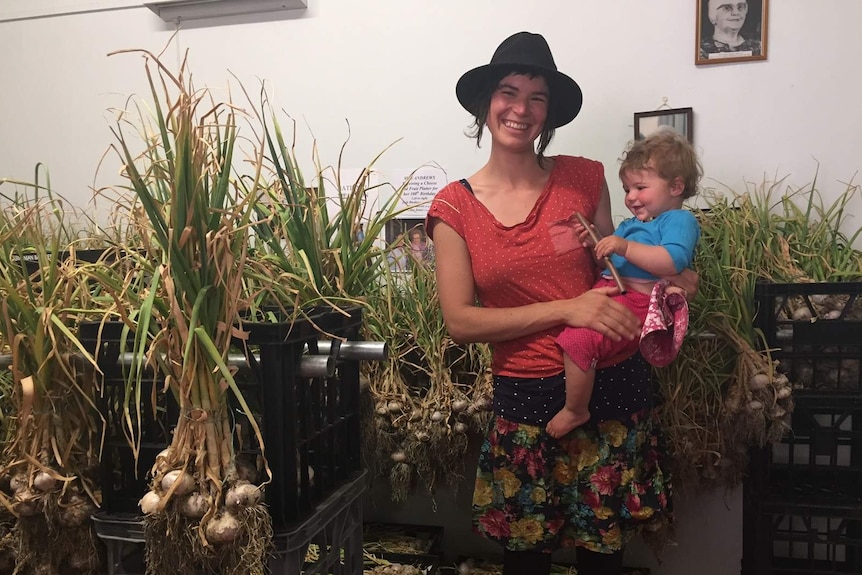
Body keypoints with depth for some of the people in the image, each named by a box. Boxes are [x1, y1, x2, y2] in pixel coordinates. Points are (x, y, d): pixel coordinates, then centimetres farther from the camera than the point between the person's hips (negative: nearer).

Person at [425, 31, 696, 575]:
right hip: (525, 395, -1)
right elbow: (460, 322, -10)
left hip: (611, 384, 1)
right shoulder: (455, 206, -3)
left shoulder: (584, 178, 0)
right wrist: (565, 310, -19)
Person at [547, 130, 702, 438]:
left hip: (637, 302, -11)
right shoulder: (631, 224, 28)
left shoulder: (680, 220, 0)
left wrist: (625, 247, -25)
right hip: (607, 291, 11)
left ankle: (575, 411, -9)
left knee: (579, 338, -30)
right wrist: (594, 246, 7)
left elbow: (673, 261, -19)